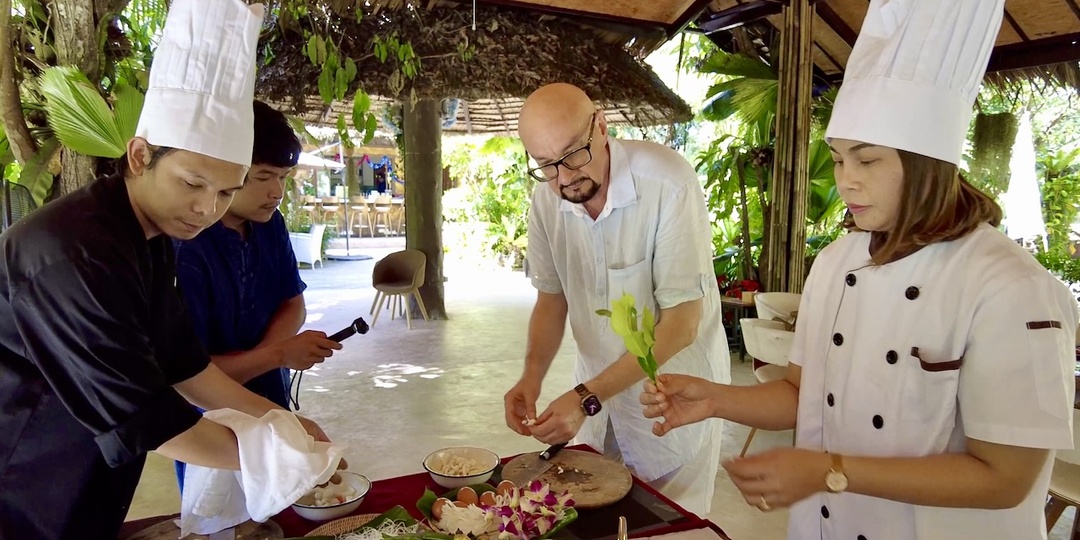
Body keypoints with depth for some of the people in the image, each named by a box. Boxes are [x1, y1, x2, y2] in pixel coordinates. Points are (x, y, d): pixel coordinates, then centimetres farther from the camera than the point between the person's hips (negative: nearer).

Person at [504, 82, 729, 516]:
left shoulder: (669, 183, -27)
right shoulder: (546, 200, -10)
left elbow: (681, 323, -26)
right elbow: (551, 297, 2)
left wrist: (587, 398, -30)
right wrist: (532, 376, -15)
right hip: (598, 383, 5)